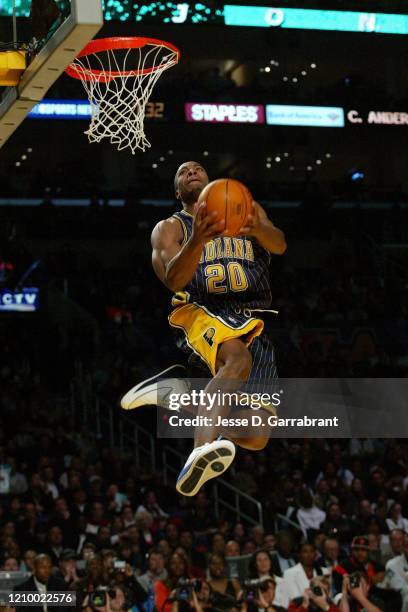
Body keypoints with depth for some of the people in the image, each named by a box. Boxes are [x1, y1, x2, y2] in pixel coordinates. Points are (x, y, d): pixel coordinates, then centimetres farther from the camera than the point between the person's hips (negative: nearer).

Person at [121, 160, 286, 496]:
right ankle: (202, 451, -57)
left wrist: (258, 229, -25)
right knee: (238, 358, -40)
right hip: (202, 313, -4)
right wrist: (198, 240, -25)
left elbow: (280, 245, 0)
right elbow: (174, 279, -6)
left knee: (255, 438, -7)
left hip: (254, 323, 4)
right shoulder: (170, 228, 14)